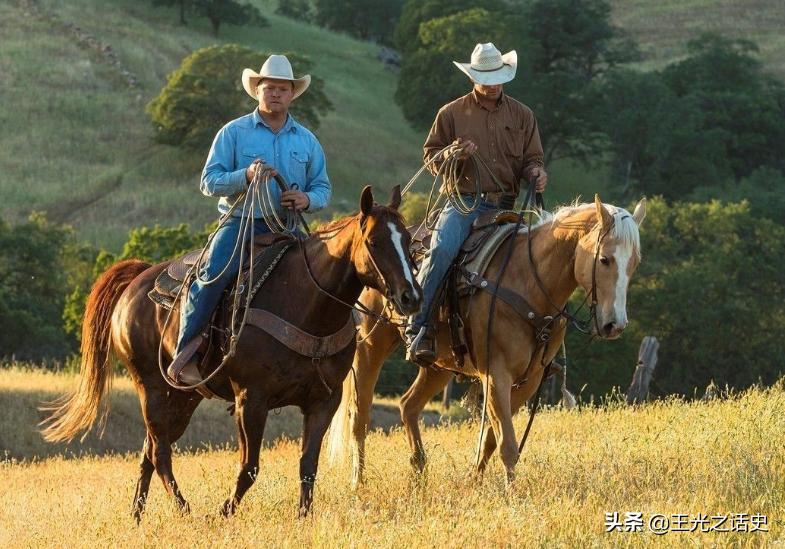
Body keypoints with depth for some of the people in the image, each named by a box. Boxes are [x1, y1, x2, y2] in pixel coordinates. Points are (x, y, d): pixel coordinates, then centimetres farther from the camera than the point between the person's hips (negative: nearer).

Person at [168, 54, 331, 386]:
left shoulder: (306, 140, 14)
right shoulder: (234, 133, 5)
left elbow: (323, 189, 16)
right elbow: (209, 181, -1)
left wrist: (307, 200, -8)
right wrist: (246, 176, -19)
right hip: (241, 222, -3)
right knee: (212, 277, -28)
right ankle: (186, 352, -20)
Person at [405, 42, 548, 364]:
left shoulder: (522, 116, 15)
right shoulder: (452, 113, 9)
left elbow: (532, 160, 17)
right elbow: (430, 156, 11)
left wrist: (535, 173, -7)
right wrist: (453, 155, -10)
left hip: (506, 205, 3)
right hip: (464, 201, -3)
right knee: (441, 249, -31)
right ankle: (417, 329, -25)